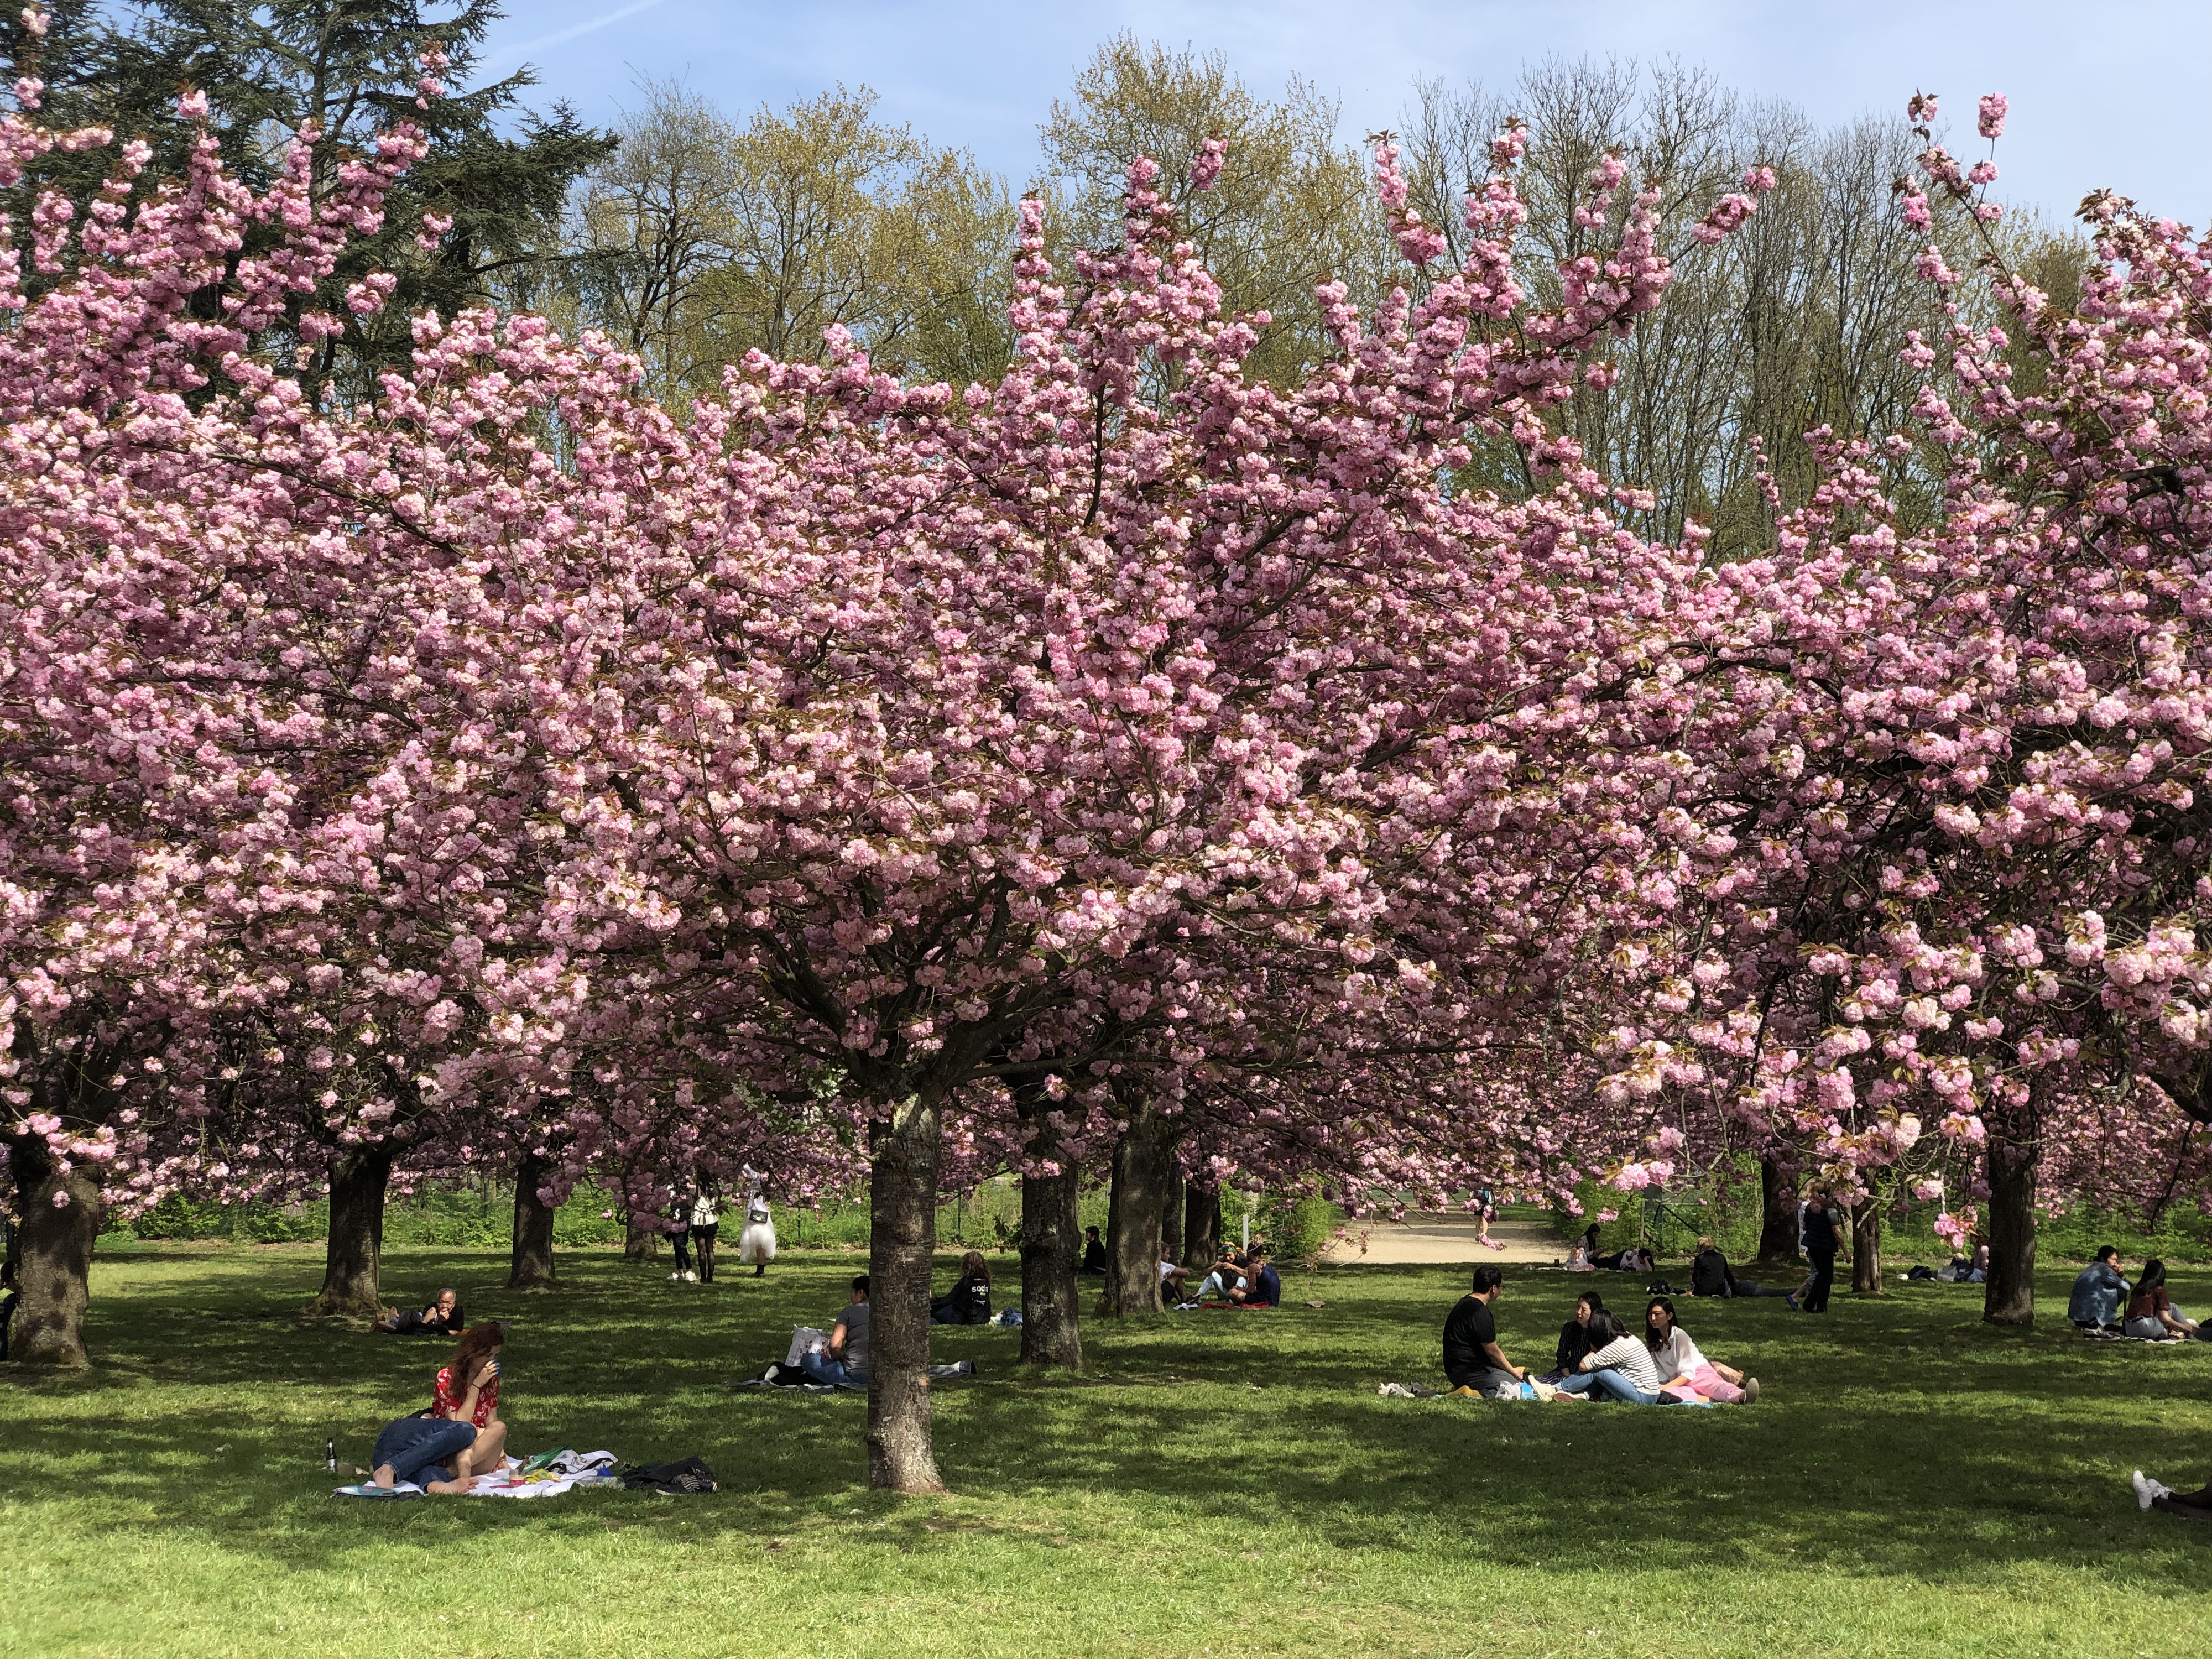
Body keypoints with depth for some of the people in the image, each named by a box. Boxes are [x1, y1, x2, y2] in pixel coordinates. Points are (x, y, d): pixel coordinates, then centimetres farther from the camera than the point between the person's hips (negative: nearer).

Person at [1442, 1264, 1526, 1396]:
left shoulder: (1464, 1304, 13)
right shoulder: (1481, 1314, -19)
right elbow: (1493, 1352, -14)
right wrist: (1513, 1371, 2)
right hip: (1469, 1373, -10)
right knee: (1518, 1388, -10)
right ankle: (1470, 1394, -14)